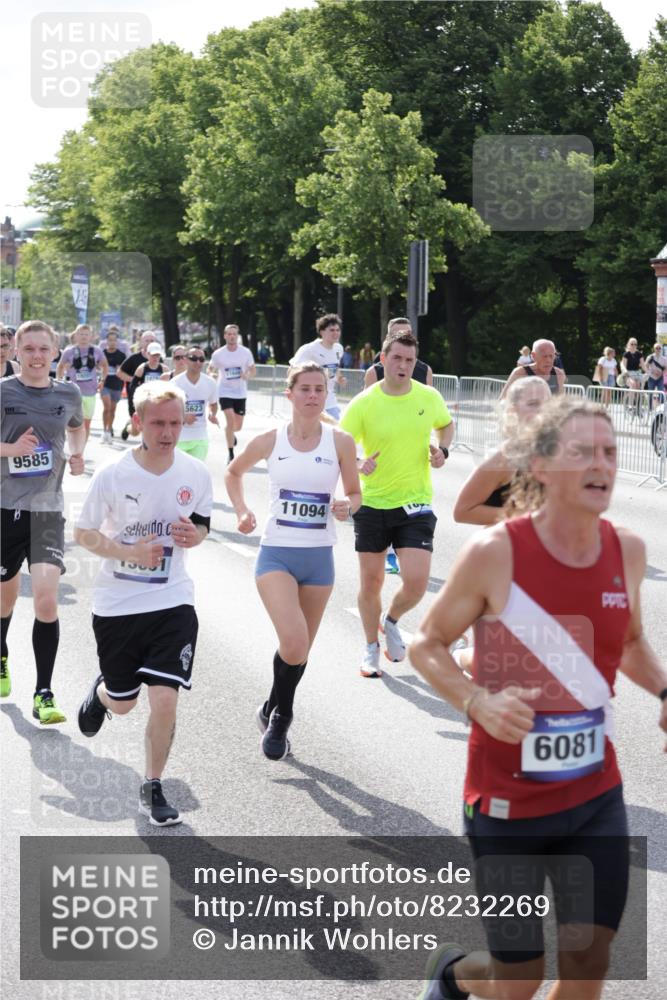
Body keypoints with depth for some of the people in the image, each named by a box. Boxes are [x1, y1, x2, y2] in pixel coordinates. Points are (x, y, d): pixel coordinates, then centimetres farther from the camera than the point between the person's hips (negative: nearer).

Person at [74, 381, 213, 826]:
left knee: (165, 700, -11)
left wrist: (194, 535, -14)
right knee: (123, 703, 14)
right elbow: (83, 534, -6)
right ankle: (101, 691, 52)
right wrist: (129, 552, -22)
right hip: (117, 604, -1)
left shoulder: (196, 473, -7)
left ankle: (153, 789, 11)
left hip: (173, 601, 1)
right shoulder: (112, 475, -15)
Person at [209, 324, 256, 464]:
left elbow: (253, 371, 3)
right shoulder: (218, 354, -7)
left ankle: (231, 433, 47)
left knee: (238, 426, 8)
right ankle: (230, 454, -10)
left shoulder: (246, 352, -6)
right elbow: (211, 370, 8)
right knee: (230, 419, -20)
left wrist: (247, 375, -19)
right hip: (225, 391, -2)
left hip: (240, 393, 2)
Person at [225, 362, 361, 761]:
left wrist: (347, 507, -14)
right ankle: (278, 714, 7)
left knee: (301, 649, 12)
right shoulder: (270, 441, -2)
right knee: (294, 643, -20)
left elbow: (355, 493, 8)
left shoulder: (340, 442, -3)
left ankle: (277, 716, 37)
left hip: (319, 556, 2)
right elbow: (234, 473, 16)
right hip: (277, 553, -2)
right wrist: (242, 511, 1)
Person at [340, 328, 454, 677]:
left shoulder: (429, 397, -2)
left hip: (415, 502, 1)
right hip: (372, 502, -1)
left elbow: (446, 424, 20)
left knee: (416, 582, -11)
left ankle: (391, 622, 22)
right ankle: (371, 647, 29)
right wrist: (357, 465, -27)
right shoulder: (363, 403, -9)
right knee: (371, 581, 7)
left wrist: (442, 449, 0)